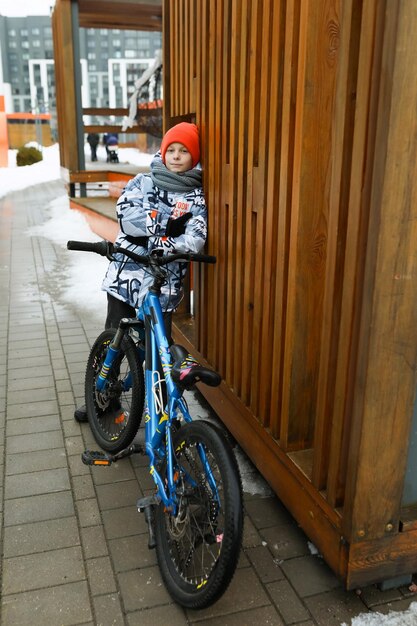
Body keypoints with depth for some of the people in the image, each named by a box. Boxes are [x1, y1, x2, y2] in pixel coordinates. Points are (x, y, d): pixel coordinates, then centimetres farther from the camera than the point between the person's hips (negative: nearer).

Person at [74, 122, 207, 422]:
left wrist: (163, 246, -27)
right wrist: (168, 222, -17)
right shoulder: (142, 182, 8)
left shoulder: (196, 196, 4)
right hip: (126, 275, 2)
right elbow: (128, 218, -9)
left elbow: (195, 239, -11)